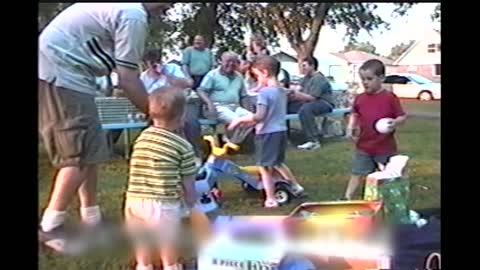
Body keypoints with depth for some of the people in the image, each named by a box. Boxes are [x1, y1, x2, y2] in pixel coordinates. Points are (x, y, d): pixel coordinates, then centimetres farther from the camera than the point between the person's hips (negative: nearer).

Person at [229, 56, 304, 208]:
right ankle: (296, 186, 35)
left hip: (267, 133, -8)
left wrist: (240, 120, -13)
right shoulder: (281, 91, 9)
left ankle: (271, 200, 8)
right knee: (277, 162, 28)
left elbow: (260, 116, -23)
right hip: (281, 131, 8)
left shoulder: (264, 92, -17)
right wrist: (251, 121, 19)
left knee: (265, 167, 3)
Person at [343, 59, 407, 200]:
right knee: (357, 174, 7)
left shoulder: (390, 98, -11)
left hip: (385, 148, -3)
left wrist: (395, 122, -28)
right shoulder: (360, 98, 0)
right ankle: (347, 198, 14)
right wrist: (351, 126, -3)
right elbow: (355, 114, 16)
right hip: (364, 147, 3)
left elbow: (402, 116, -7)